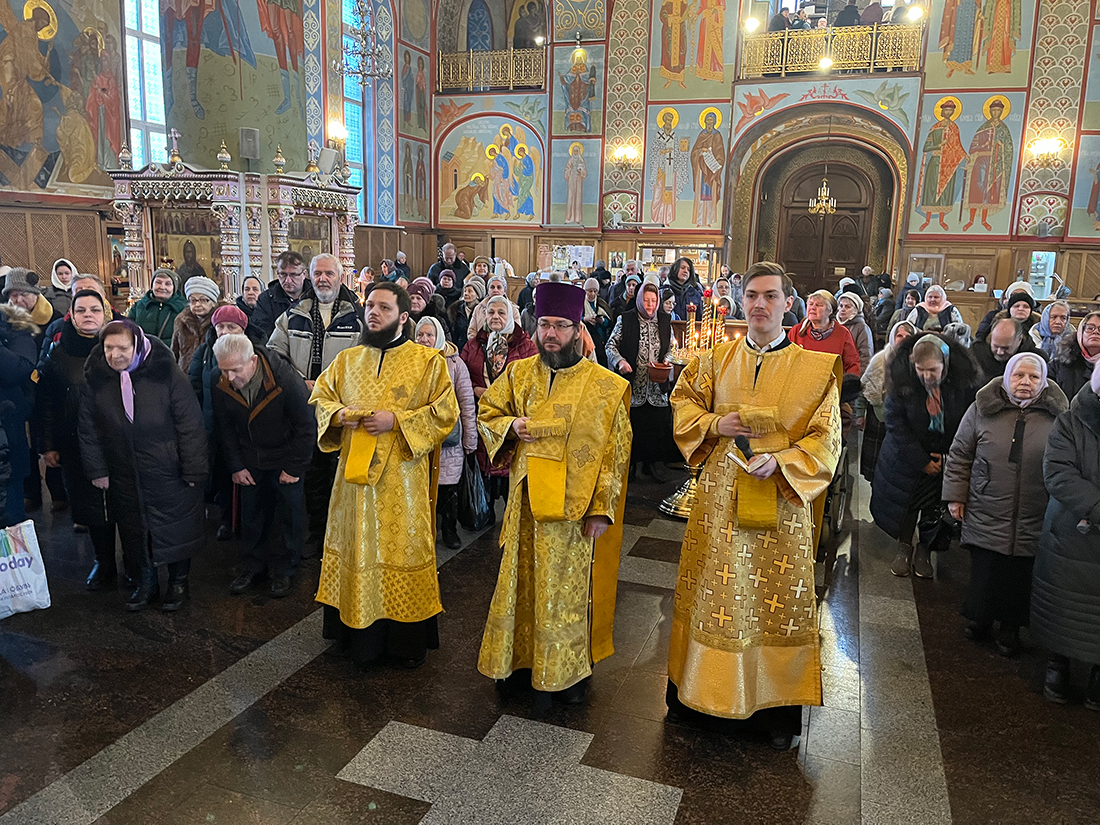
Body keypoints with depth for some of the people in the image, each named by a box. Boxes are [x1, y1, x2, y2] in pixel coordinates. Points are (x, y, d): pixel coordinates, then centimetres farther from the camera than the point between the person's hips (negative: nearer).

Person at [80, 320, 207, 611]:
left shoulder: (167, 374, -17)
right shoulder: (95, 379, -5)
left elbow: (190, 426, -14)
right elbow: (88, 430, 5)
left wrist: (194, 471, -13)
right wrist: (96, 470, 4)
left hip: (170, 475, -3)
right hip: (125, 478, 4)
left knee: (176, 529, 10)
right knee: (134, 532, 15)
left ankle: (178, 582, 31)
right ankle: (144, 584, 35)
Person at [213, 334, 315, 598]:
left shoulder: (286, 379, -28)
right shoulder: (221, 387, -14)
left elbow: (306, 426, -18)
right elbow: (226, 430, 2)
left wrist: (294, 468, -14)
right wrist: (236, 467, 1)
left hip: (285, 458, -3)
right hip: (251, 462, 4)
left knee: (291, 514, 5)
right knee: (251, 514, 11)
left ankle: (285, 570, 19)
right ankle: (254, 564, 28)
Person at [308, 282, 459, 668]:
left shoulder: (428, 361, -2)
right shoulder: (347, 360, 10)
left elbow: (445, 411, -8)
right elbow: (320, 395, 18)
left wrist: (396, 420, -17)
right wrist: (338, 413, -5)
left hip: (402, 477, -4)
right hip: (354, 475, 4)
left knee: (403, 548, 4)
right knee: (356, 547, 11)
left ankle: (409, 640, 20)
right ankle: (360, 634, 27)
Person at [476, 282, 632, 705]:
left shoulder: (606, 387, -6)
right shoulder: (519, 373, 4)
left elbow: (615, 453, -5)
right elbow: (486, 413, 15)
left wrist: (602, 508, -10)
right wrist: (511, 427, -8)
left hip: (575, 508, -3)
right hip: (526, 503, 3)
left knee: (570, 587, 7)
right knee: (521, 581, 13)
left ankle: (572, 668, 24)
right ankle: (520, 657, 32)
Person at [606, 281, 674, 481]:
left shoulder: (665, 320, 8)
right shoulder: (626, 320, -3)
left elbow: (670, 347, 17)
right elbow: (611, 345, -3)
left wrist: (667, 360, -3)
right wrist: (619, 361, -20)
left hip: (656, 388, 3)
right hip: (633, 385, -3)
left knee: (658, 425, 6)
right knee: (631, 424, 3)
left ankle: (652, 464, 21)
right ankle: (629, 463, 17)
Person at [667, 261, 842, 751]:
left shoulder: (816, 369, -4)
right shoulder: (717, 359, 4)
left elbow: (826, 439, -5)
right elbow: (684, 401, 13)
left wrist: (781, 461, -21)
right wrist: (715, 424, -7)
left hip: (781, 499, -2)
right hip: (719, 497, 2)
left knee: (778, 600, 8)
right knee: (710, 592, 12)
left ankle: (776, 707, 25)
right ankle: (694, 690, 30)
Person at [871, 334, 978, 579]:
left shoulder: (964, 379, -19)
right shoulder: (901, 378, -20)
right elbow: (895, 423, -15)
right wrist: (922, 461, -16)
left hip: (948, 455, 0)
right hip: (908, 454, 0)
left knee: (937, 505, 5)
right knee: (904, 500, 10)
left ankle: (925, 550, 25)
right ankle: (904, 548, 30)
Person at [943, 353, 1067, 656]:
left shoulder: (1057, 415, -1)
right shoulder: (982, 409, 0)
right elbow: (959, 455, 6)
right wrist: (955, 496, 3)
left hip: (1032, 524, 0)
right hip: (986, 515, 0)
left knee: (1021, 576, 8)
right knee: (984, 573, 6)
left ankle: (1010, 627, 29)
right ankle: (981, 617, 31)